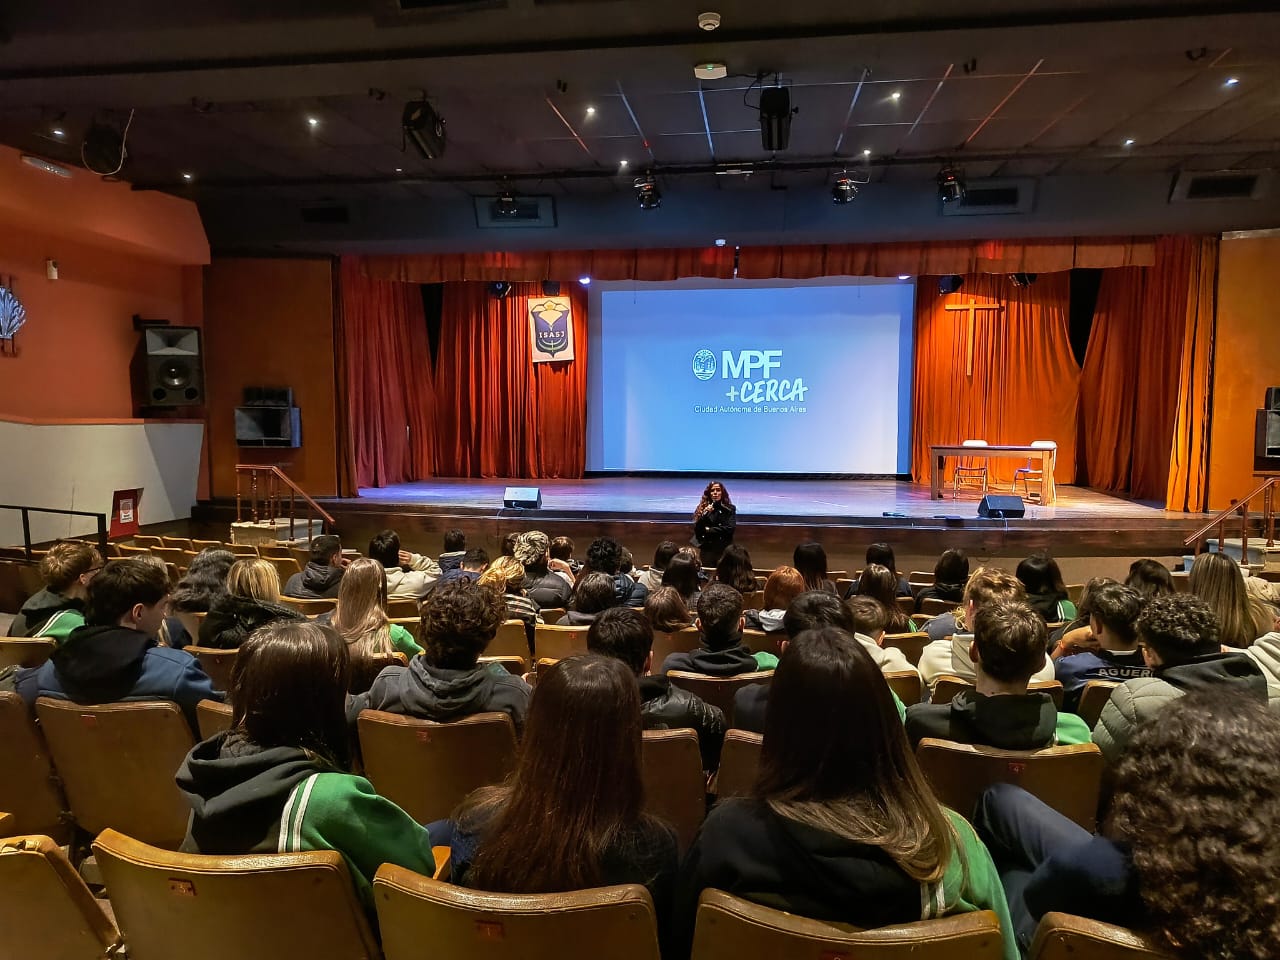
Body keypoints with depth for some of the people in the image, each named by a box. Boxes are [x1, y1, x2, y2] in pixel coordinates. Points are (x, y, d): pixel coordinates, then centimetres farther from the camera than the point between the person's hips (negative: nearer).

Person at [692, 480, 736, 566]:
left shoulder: (730, 509, -1)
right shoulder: (703, 508, 3)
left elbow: (730, 528, -9)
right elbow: (697, 530, -1)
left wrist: (708, 530, -6)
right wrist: (704, 515, -16)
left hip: (724, 550, -1)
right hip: (707, 549, 1)